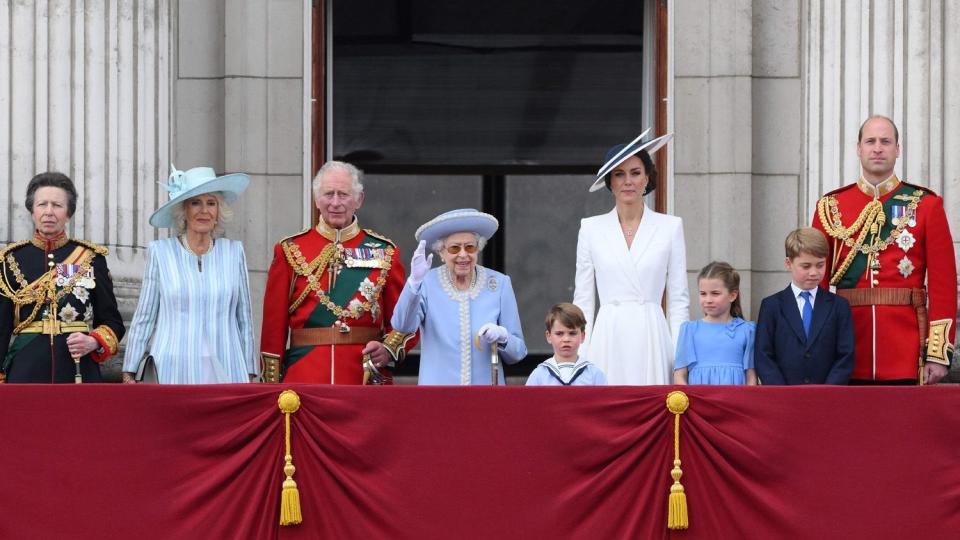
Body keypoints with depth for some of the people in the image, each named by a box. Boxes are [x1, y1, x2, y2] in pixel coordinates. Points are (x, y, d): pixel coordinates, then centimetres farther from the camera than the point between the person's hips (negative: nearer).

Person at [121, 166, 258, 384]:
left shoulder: (233, 252, 9)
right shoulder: (160, 252, 5)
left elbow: (244, 318, 13)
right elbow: (144, 318, 8)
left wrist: (250, 373, 11)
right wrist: (129, 372, 7)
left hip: (225, 373, 1)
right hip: (173, 372, -1)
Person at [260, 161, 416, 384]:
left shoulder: (384, 252, 7)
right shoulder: (290, 251, 5)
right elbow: (274, 324, 5)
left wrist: (389, 350, -13)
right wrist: (272, 387, -1)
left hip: (367, 380, 1)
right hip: (304, 381, -1)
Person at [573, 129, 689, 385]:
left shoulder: (670, 227, 6)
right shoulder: (591, 229, 8)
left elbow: (678, 299, 5)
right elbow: (583, 299, 9)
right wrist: (580, 356, 1)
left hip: (651, 339, -1)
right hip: (608, 341, 1)